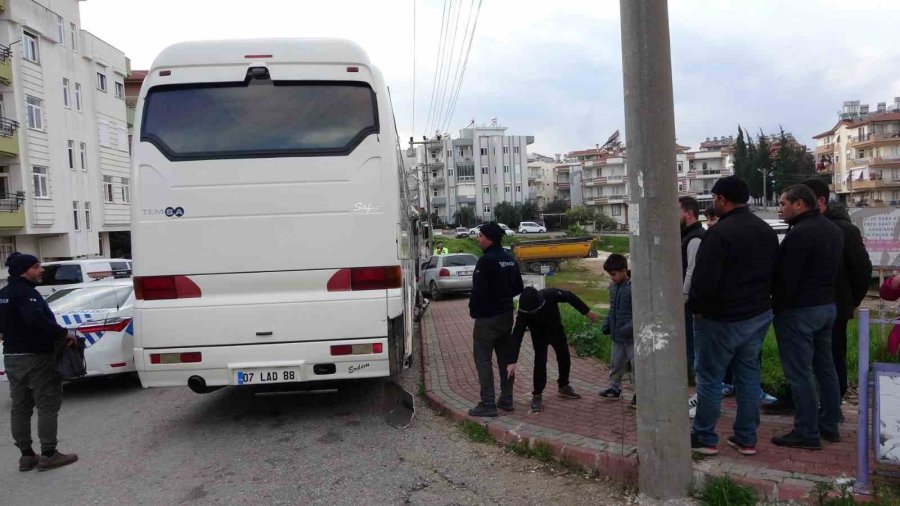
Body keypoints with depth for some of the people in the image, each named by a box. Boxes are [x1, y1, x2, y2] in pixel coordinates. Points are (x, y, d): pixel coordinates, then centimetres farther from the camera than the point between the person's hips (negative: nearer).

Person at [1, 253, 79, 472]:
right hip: (36, 357, -9)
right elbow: (36, 319, -33)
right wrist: (63, 333, -26)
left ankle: (26, 455, 20)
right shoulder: (26, 293, -18)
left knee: (20, 407, 12)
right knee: (48, 406, -2)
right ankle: (49, 455, 1)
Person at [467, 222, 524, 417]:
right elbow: (518, 287, 16)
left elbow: (478, 291, -21)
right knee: (505, 357, 14)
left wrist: (473, 311, -6)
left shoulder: (486, 261, -19)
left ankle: (488, 404, -3)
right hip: (506, 316, 9)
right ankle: (506, 400, 22)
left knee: (483, 359, -2)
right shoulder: (510, 260, 9)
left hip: (487, 318, -8)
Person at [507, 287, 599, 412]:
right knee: (540, 361, -15)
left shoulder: (550, 294, -37)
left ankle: (563, 387, 34)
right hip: (539, 334, -2)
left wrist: (587, 312, -8)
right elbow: (517, 336, -38)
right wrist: (512, 362, -43)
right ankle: (537, 395, -3)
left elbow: (569, 297, -18)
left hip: (556, 329, 3)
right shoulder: (524, 312, -36)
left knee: (564, 358, 12)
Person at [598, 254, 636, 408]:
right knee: (616, 363, 18)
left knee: (637, 364, 2)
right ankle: (614, 388, 31)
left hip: (632, 336, -8)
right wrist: (607, 323, 8)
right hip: (617, 335, 8)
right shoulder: (613, 287, 8)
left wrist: (631, 327, -25)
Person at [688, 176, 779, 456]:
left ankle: (705, 438, 13)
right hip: (759, 315, 8)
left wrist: (695, 306, -8)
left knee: (709, 377, 4)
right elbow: (774, 272, 15)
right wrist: (758, 299, 17)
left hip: (722, 318, -8)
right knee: (749, 375, 14)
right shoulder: (767, 230, 9)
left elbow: (705, 278, -23)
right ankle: (746, 439, 22)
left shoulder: (720, 231, -20)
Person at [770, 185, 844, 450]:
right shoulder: (833, 229, 11)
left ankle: (807, 433, 3)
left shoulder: (799, 233, -21)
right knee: (825, 366, 17)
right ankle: (830, 425, 26)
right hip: (827, 305, 10)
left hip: (799, 310, -10)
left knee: (799, 373, -3)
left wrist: (778, 307, -8)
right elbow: (835, 271, 17)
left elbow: (786, 278, -21)